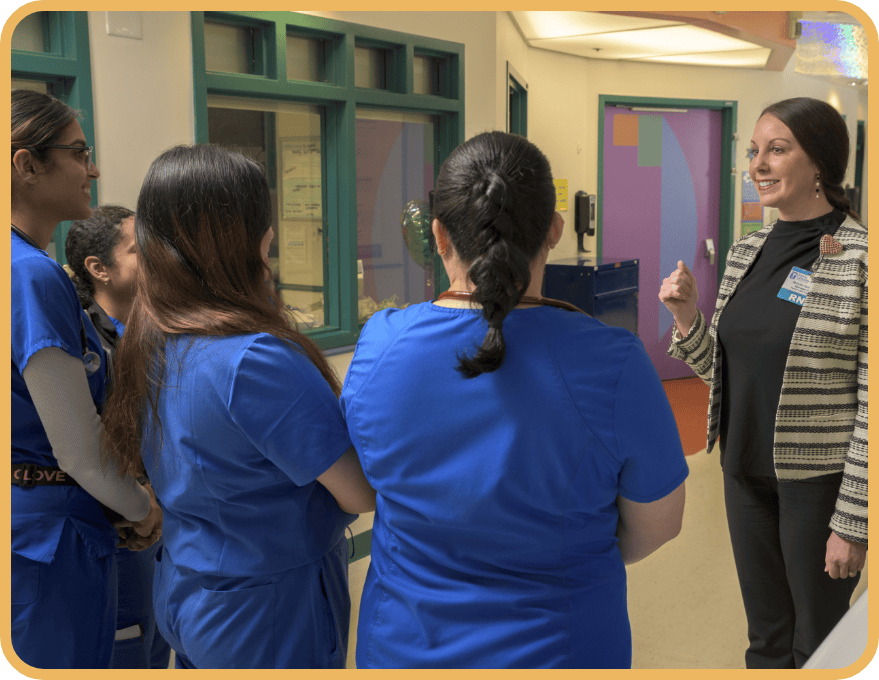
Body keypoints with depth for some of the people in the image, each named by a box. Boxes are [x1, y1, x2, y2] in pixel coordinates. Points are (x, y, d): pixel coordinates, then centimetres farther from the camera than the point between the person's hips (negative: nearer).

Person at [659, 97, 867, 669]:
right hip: (746, 471, 6)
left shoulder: (860, 260, -16)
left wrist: (852, 520, -14)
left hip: (820, 482, -5)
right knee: (766, 638, 21)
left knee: (819, 643, 14)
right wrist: (686, 314, -7)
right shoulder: (747, 252, 4)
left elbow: (871, 404, -16)